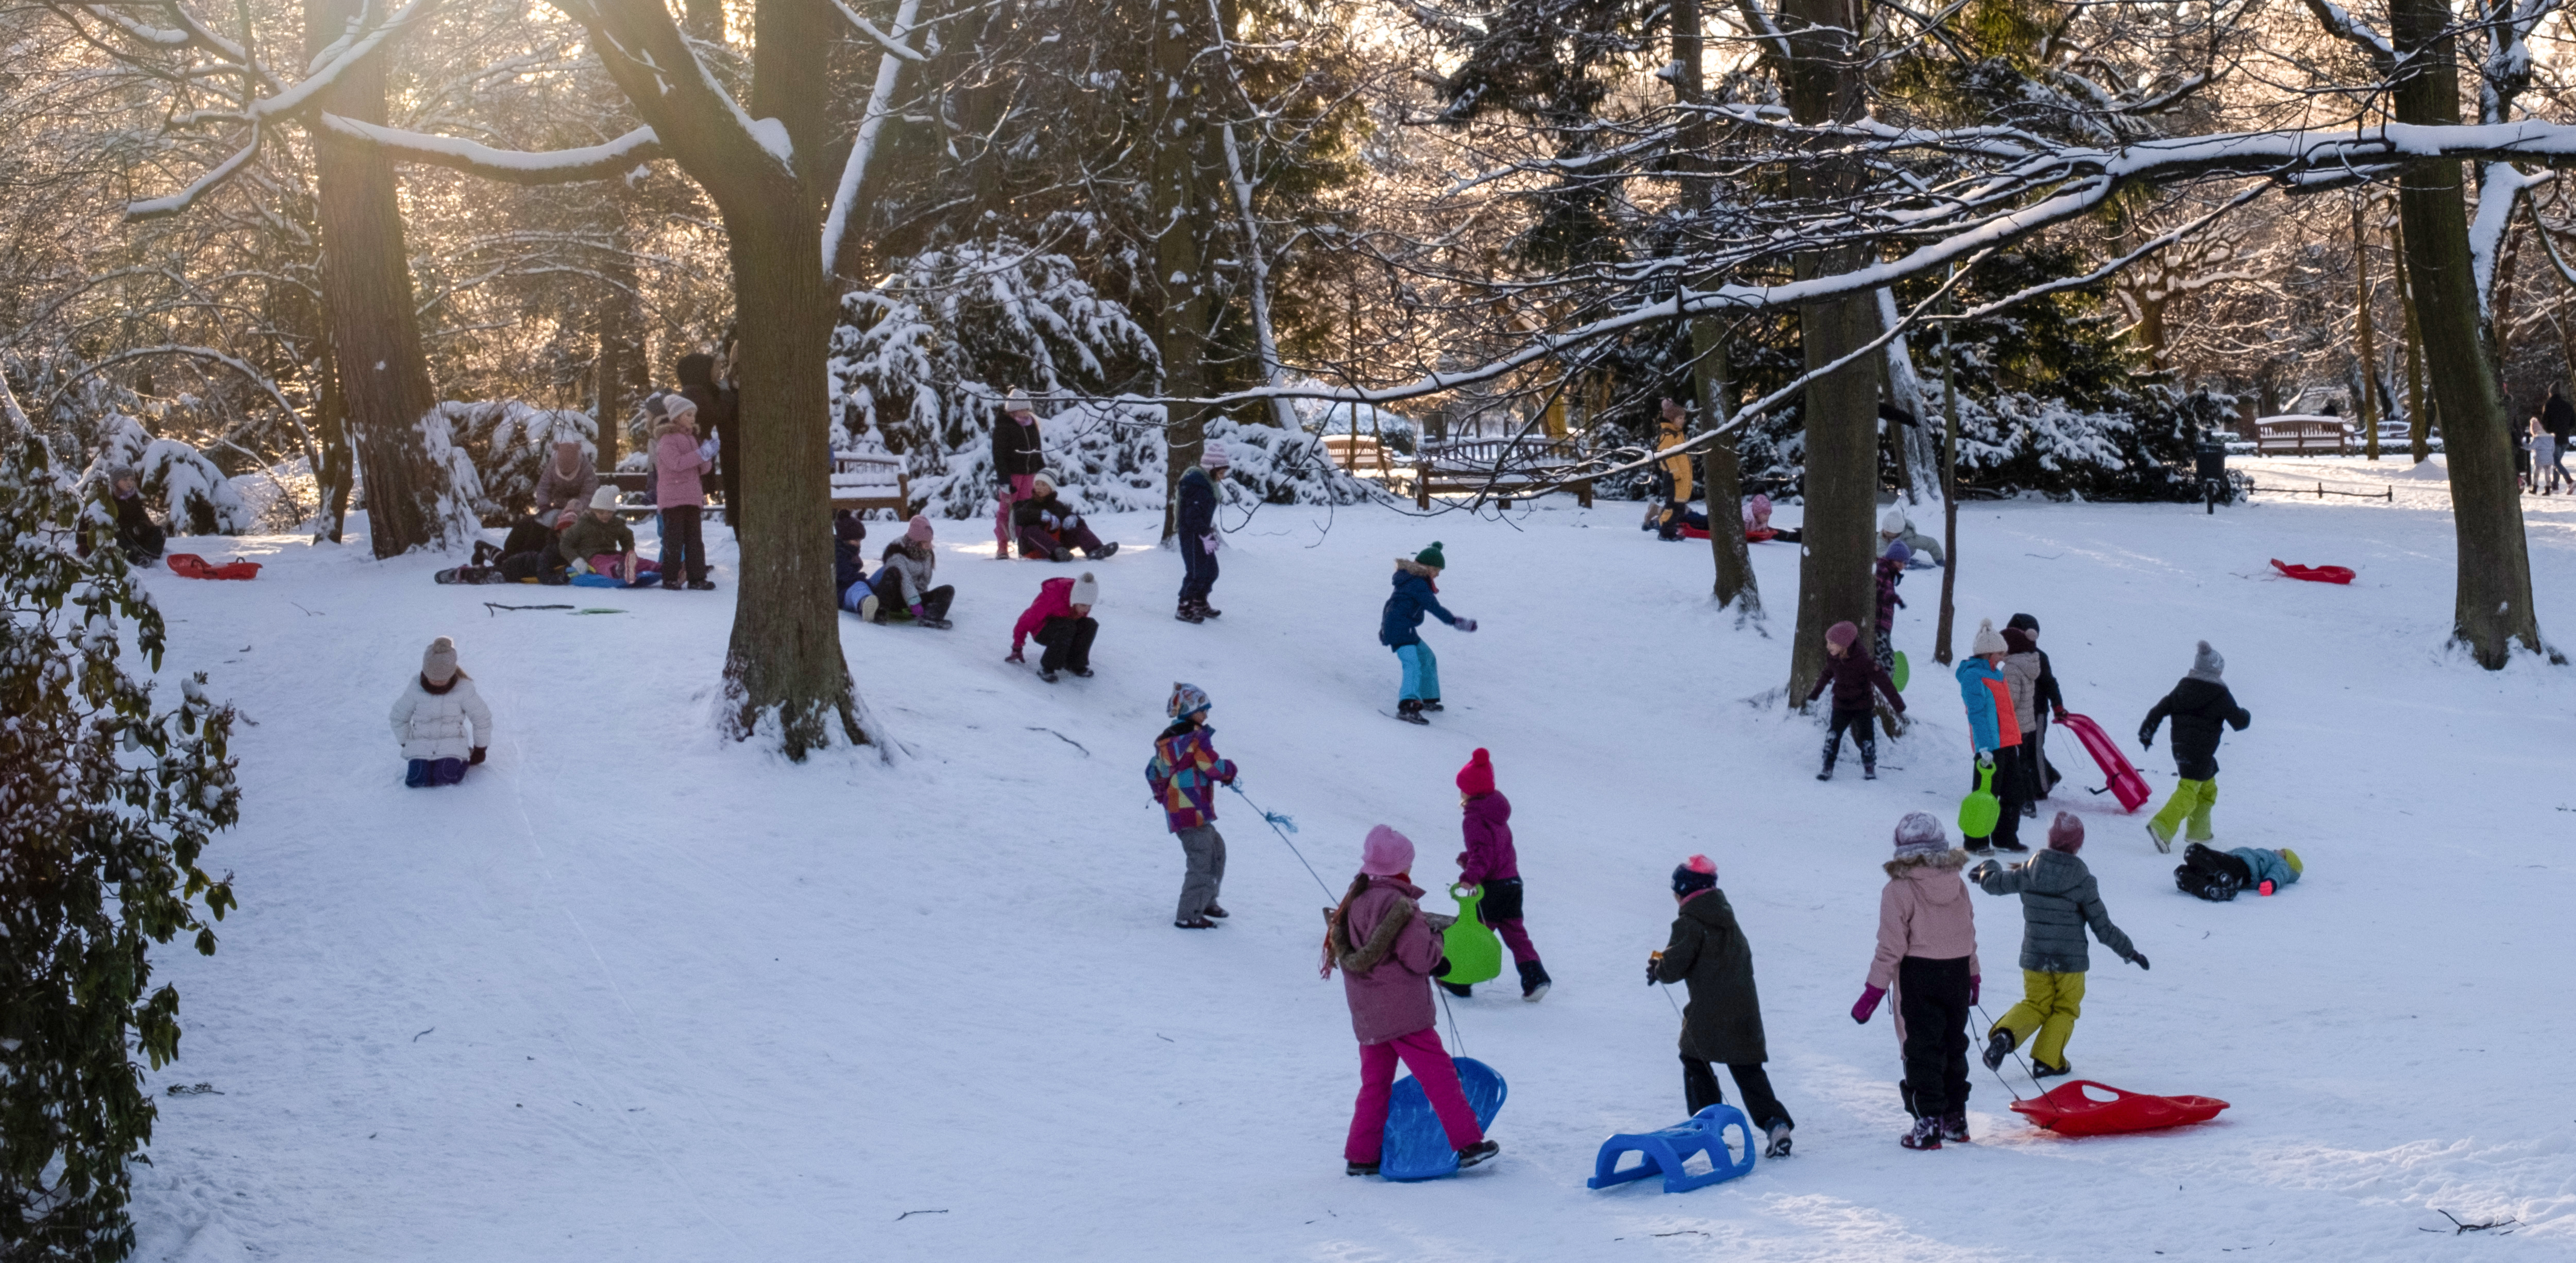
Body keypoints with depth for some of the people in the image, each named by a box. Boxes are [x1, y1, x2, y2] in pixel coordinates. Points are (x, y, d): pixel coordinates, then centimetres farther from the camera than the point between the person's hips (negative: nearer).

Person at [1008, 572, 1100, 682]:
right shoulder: (1053, 596, -33)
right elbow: (1028, 618, -20)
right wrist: (1017, 647, -9)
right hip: (1043, 631, -6)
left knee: (1091, 624, -21)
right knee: (1067, 627, -37)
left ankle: (1076, 664, -9)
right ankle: (1047, 668, -27)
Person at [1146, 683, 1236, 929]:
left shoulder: (1167, 740, 14)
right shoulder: (1196, 738, -14)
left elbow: (1153, 772, 21)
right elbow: (1214, 768, -15)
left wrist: (1162, 794, 35)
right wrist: (1229, 770, 6)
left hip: (1174, 808, 10)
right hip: (1193, 810, -10)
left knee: (1216, 849, 24)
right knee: (1202, 862, -6)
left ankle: (1207, 902, 32)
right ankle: (1189, 916, -7)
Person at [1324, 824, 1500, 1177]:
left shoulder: (1353, 902, 10)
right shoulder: (1398, 904, -16)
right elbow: (1420, 957, -18)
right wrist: (1436, 938, 5)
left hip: (1366, 1015, 7)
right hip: (1403, 1012, -7)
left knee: (1374, 1084, 13)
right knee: (1438, 1074, -2)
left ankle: (1360, 1156, 14)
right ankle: (1468, 1143, -1)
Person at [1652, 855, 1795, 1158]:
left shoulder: (1689, 923, -12)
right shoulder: (1727, 917, 13)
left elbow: (1674, 968, -17)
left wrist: (1657, 969, 7)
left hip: (1708, 1013, -6)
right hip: (1745, 1005, 6)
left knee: (1695, 1060, 16)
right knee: (1748, 1070, 7)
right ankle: (1775, 1123, -9)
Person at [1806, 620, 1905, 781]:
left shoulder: (1863, 661, -24)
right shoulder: (1832, 657, -8)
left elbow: (1883, 681, -19)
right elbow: (1827, 674, 15)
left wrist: (1897, 703, -18)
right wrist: (1815, 693, 27)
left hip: (1862, 705, -4)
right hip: (1841, 705, 4)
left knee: (1866, 737, -2)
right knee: (1833, 735, -8)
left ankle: (1870, 770, 17)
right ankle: (1828, 768, -1)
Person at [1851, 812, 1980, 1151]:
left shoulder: (1899, 889, -13)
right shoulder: (1956, 883, 2)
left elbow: (1891, 946, -14)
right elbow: (1970, 933, 11)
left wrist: (1874, 991, -8)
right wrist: (1973, 976, 24)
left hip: (1919, 975, -5)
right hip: (1957, 973, 5)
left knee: (1923, 1050, 1)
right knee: (1953, 1046, 16)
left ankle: (1928, 1123, -1)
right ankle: (1955, 1118, 23)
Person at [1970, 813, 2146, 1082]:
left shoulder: (2028, 872, -7)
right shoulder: (2082, 881, -13)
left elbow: (1994, 883, 11)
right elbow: (2104, 929, -8)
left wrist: (1988, 868, 34)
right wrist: (2129, 952, 5)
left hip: (2034, 958, 3)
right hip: (2071, 960, -3)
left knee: (2035, 1005, 16)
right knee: (2065, 1010, 15)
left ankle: (2004, 1034, -9)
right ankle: (2047, 1060, 6)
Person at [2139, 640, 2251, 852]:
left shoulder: (2183, 687, 10)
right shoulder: (2220, 695, -7)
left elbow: (2161, 709, 5)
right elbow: (2239, 722, -3)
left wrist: (2147, 731, 7)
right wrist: (2245, 715, 20)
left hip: (2180, 747, 8)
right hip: (2201, 752, -8)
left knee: (2208, 787, 25)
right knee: (2189, 790, -13)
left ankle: (2200, 831, 31)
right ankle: (2162, 826, -31)